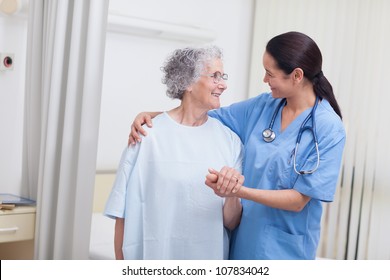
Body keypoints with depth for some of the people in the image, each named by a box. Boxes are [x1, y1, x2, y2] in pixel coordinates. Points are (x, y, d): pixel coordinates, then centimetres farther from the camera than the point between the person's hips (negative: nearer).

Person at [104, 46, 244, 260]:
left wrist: (232, 195, -22)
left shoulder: (229, 139, -3)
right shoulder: (149, 135, -12)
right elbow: (125, 211, -7)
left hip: (209, 258, 3)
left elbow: (231, 223, -3)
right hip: (154, 255, -2)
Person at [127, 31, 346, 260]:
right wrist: (151, 116, -6)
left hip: (283, 249, -4)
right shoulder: (263, 106, 1)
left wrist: (238, 191, -29)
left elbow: (299, 200, -18)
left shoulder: (329, 129, -15)